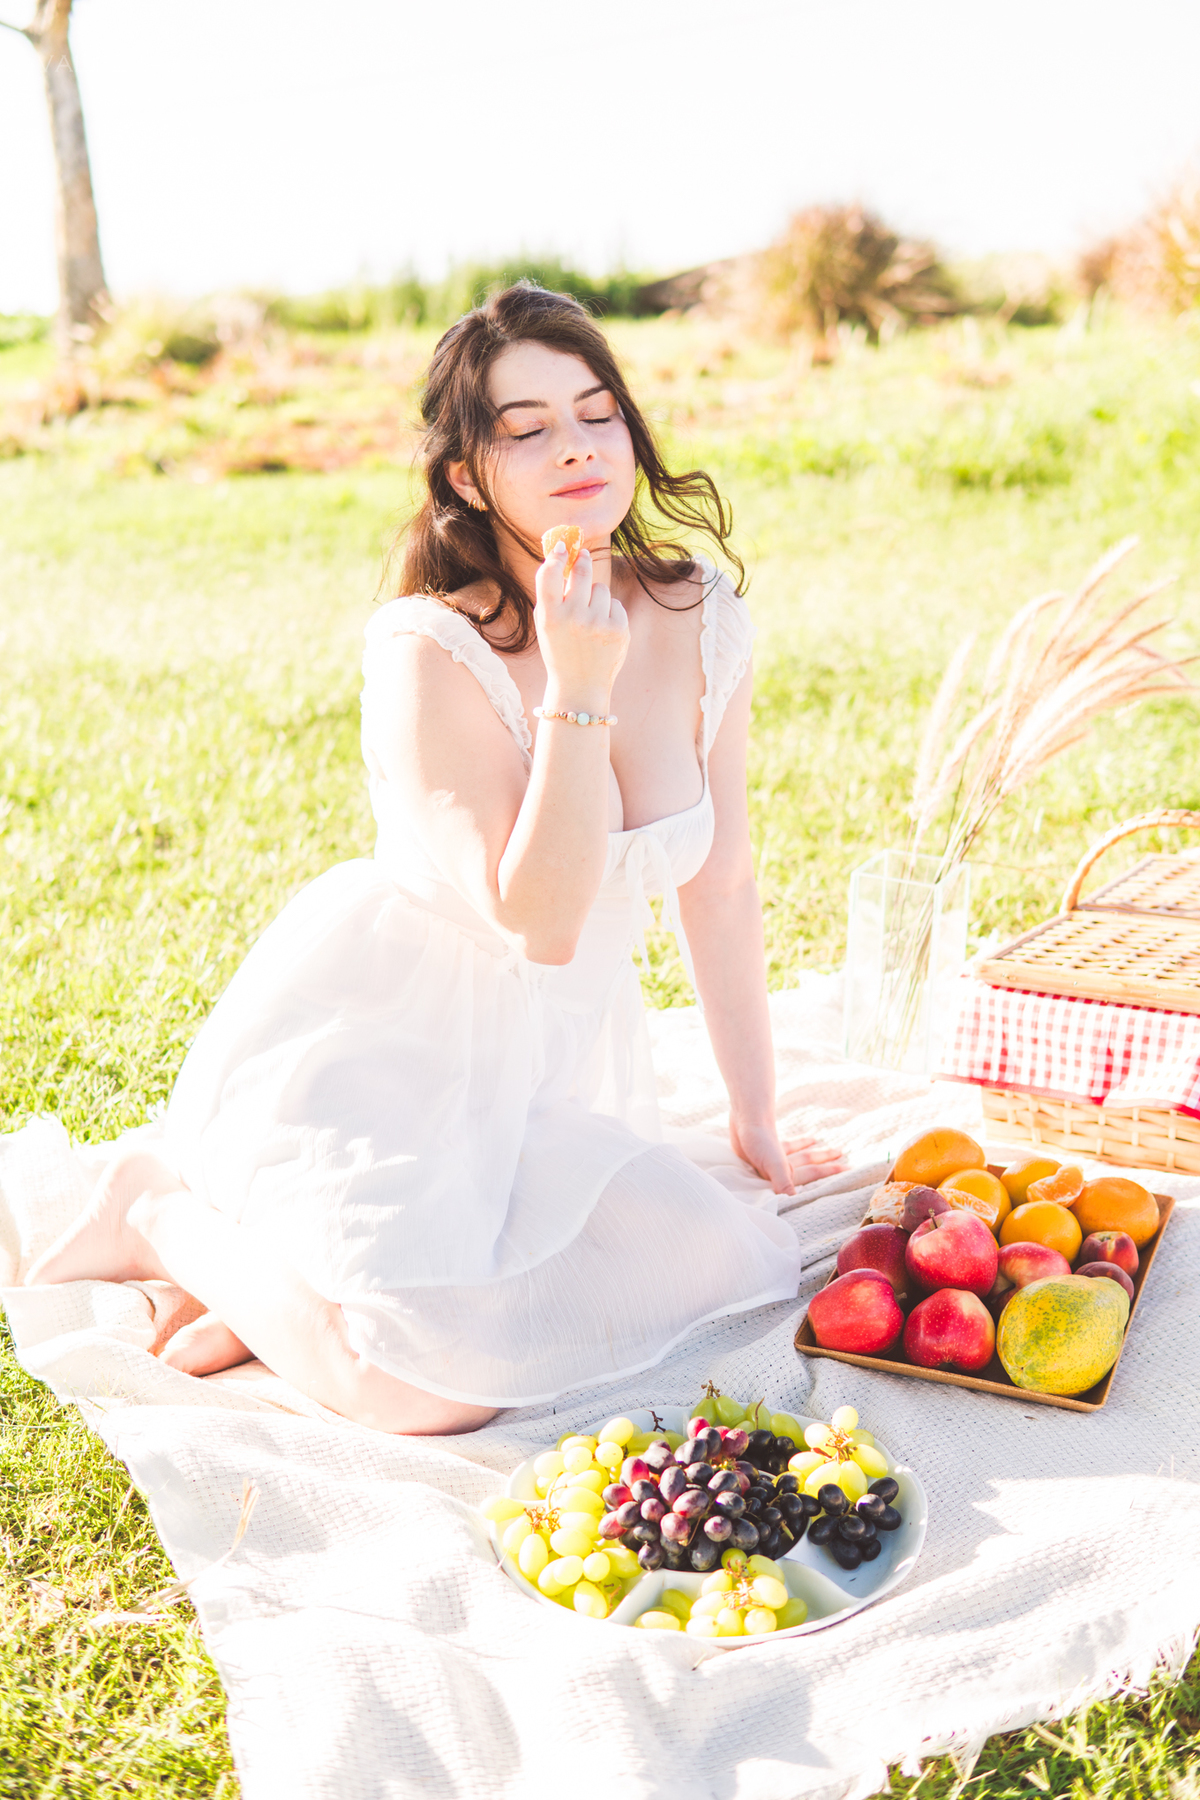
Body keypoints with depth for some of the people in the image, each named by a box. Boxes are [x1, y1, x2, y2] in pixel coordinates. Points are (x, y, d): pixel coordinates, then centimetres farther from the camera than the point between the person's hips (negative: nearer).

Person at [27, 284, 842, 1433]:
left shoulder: (701, 620, -3)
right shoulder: (429, 653, -19)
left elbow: (719, 883, 5)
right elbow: (537, 918, -24)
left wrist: (757, 1124, 10)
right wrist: (578, 686, -30)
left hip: (547, 1069, 7)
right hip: (376, 1046, -6)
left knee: (736, 1268, -12)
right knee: (439, 1390, -22)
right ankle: (164, 1212, 7)